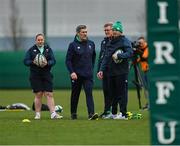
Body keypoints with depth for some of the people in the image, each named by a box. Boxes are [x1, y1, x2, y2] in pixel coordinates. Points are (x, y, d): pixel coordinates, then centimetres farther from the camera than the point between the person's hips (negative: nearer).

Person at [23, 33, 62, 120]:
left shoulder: (48, 49, 9)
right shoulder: (31, 50, 5)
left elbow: (53, 60, 2)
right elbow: (25, 61, 0)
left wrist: (47, 63, -19)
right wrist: (33, 62, -18)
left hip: (46, 74, 1)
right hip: (35, 76, -1)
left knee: (49, 94, -5)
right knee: (38, 95, -1)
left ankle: (53, 113, -9)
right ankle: (37, 114, 8)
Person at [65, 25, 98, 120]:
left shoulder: (91, 44, 7)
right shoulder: (73, 45, -5)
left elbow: (93, 57, 21)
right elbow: (68, 60, -8)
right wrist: (72, 72, -18)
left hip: (88, 75, 2)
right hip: (76, 75, -2)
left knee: (89, 93, -12)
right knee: (75, 95, 10)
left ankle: (91, 113, -22)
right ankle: (73, 113, 23)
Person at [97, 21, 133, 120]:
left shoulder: (125, 41, -3)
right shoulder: (110, 43, 17)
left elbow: (130, 53, -15)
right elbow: (106, 57, 17)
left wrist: (118, 56, -23)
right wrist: (101, 70, 10)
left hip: (121, 72, -7)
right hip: (111, 72, 7)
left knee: (122, 92, -6)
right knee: (113, 93, 11)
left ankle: (123, 114, -5)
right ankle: (114, 113, 18)